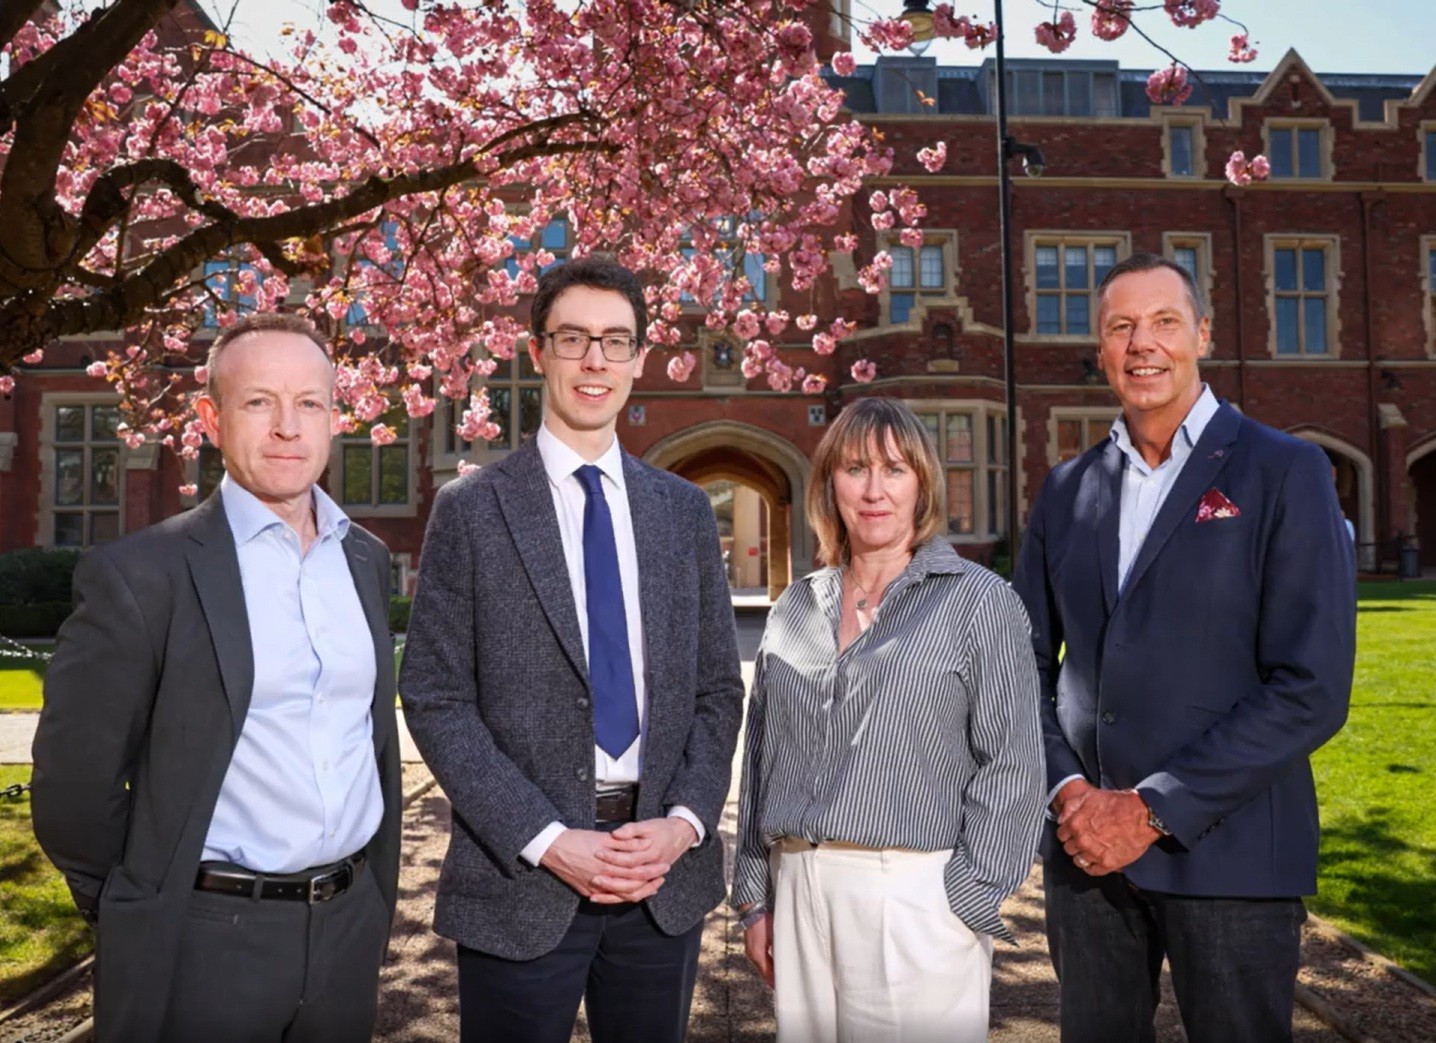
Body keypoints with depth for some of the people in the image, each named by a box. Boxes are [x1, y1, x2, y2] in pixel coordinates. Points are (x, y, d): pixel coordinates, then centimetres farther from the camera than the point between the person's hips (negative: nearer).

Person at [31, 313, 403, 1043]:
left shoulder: (365, 559, 4)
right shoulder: (140, 573, -13)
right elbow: (74, 778, -8)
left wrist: (378, 893, 14)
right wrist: (143, 919, 1)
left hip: (351, 926, 5)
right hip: (209, 943, -4)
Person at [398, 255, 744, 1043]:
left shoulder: (685, 510, 7)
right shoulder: (471, 510, -4)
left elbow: (718, 687, 7)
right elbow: (435, 700, -7)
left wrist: (684, 821, -7)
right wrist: (547, 840, -14)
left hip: (666, 870, 3)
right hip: (520, 872, -3)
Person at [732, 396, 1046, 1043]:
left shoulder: (977, 601, -2)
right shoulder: (795, 609, 10)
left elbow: (1010, 766, -6)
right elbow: (762, 759, 13)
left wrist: (966, 905, -10)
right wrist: (754, 898, 11)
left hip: (915, 896, -4)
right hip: (797, 892, 4)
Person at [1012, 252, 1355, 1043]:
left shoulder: (1284, 472, -5)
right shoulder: (1067, 489, 8)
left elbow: (1312, 688, -13)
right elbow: (1027, 660, 9)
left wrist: (1153, 809, -15)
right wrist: (1067, 790, -7)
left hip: (1225, 851, -3)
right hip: (1083, 847, 4)